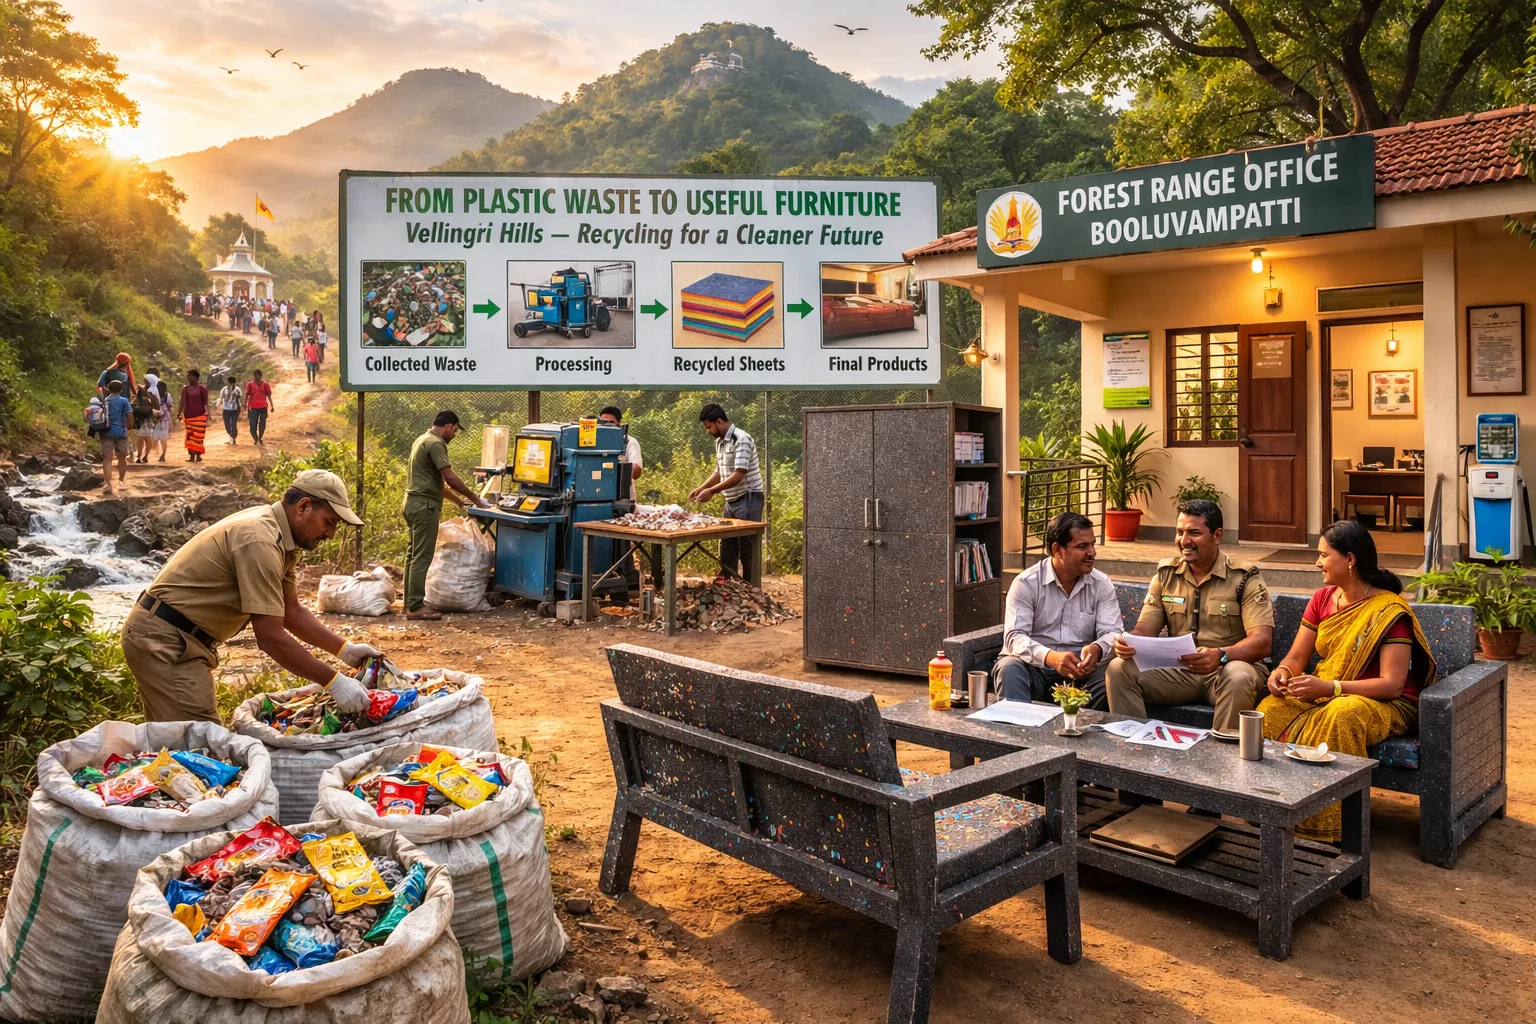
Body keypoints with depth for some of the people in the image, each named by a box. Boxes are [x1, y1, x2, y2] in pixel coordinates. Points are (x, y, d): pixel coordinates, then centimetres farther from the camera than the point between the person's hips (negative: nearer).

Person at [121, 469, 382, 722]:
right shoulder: (260, 540, -25)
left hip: (177, 637, 10)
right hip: (164, 641, -10)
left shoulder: (279, 537, 5)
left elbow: (292, 612, 12)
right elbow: (271, 637, -27)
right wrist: (333, 682, -24)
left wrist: (344, 649, 3)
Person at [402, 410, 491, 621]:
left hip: (415, 503, 11)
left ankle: (411, 602, 18)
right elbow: (449, 477, -21)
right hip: (424, 505, -11)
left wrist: (457, 500, 23)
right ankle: (415, 607, -8)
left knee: (414, 555, 13)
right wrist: (475, 498, -13)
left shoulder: (423, 440, 19)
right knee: (422, 557, -9)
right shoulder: (436, 443, -13)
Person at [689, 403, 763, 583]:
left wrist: (712, 491, -24)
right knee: (727, 549, 12)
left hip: (748, 499, -9)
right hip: (731, 500, 9)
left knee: (748, 551, -3)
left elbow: (739, 475, -25)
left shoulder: (741, 440, -18)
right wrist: (700, 488, 7)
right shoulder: (719, 442, 10)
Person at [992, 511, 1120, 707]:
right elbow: (1014, 636, -14)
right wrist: (1050, 657, -35)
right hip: (1034, 667, -2)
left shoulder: (1102, 585, 6)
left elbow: (1112, 632, -2)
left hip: (1081, 670, 2)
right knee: (1009, 668, -34)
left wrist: (1097, 649, -29)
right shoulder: (1026, 583, -5)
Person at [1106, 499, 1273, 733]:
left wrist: (1220, 655, -37)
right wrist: (1127, 642, -21)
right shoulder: (1165, 574, 8)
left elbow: (1262, 641, -16)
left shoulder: (1245, 578, -6)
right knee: (1119, 669, -18)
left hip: (1230, 665, -3)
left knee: (1238, 678, -37)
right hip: (1178, 669, 4)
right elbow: (1145, 628, 5)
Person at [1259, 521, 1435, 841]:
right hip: (1323, 696, 6)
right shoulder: (1322, 599, 7)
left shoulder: (1390, 610, -13)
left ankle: (1324, 829, -29)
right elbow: (1295, 657, 8)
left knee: (1341, 715, -40)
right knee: (1271, 709, -25)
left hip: (1383, 704, -5)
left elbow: (1392, 684, -19)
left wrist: (1330, 687, -29)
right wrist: (1281, 672, -16)